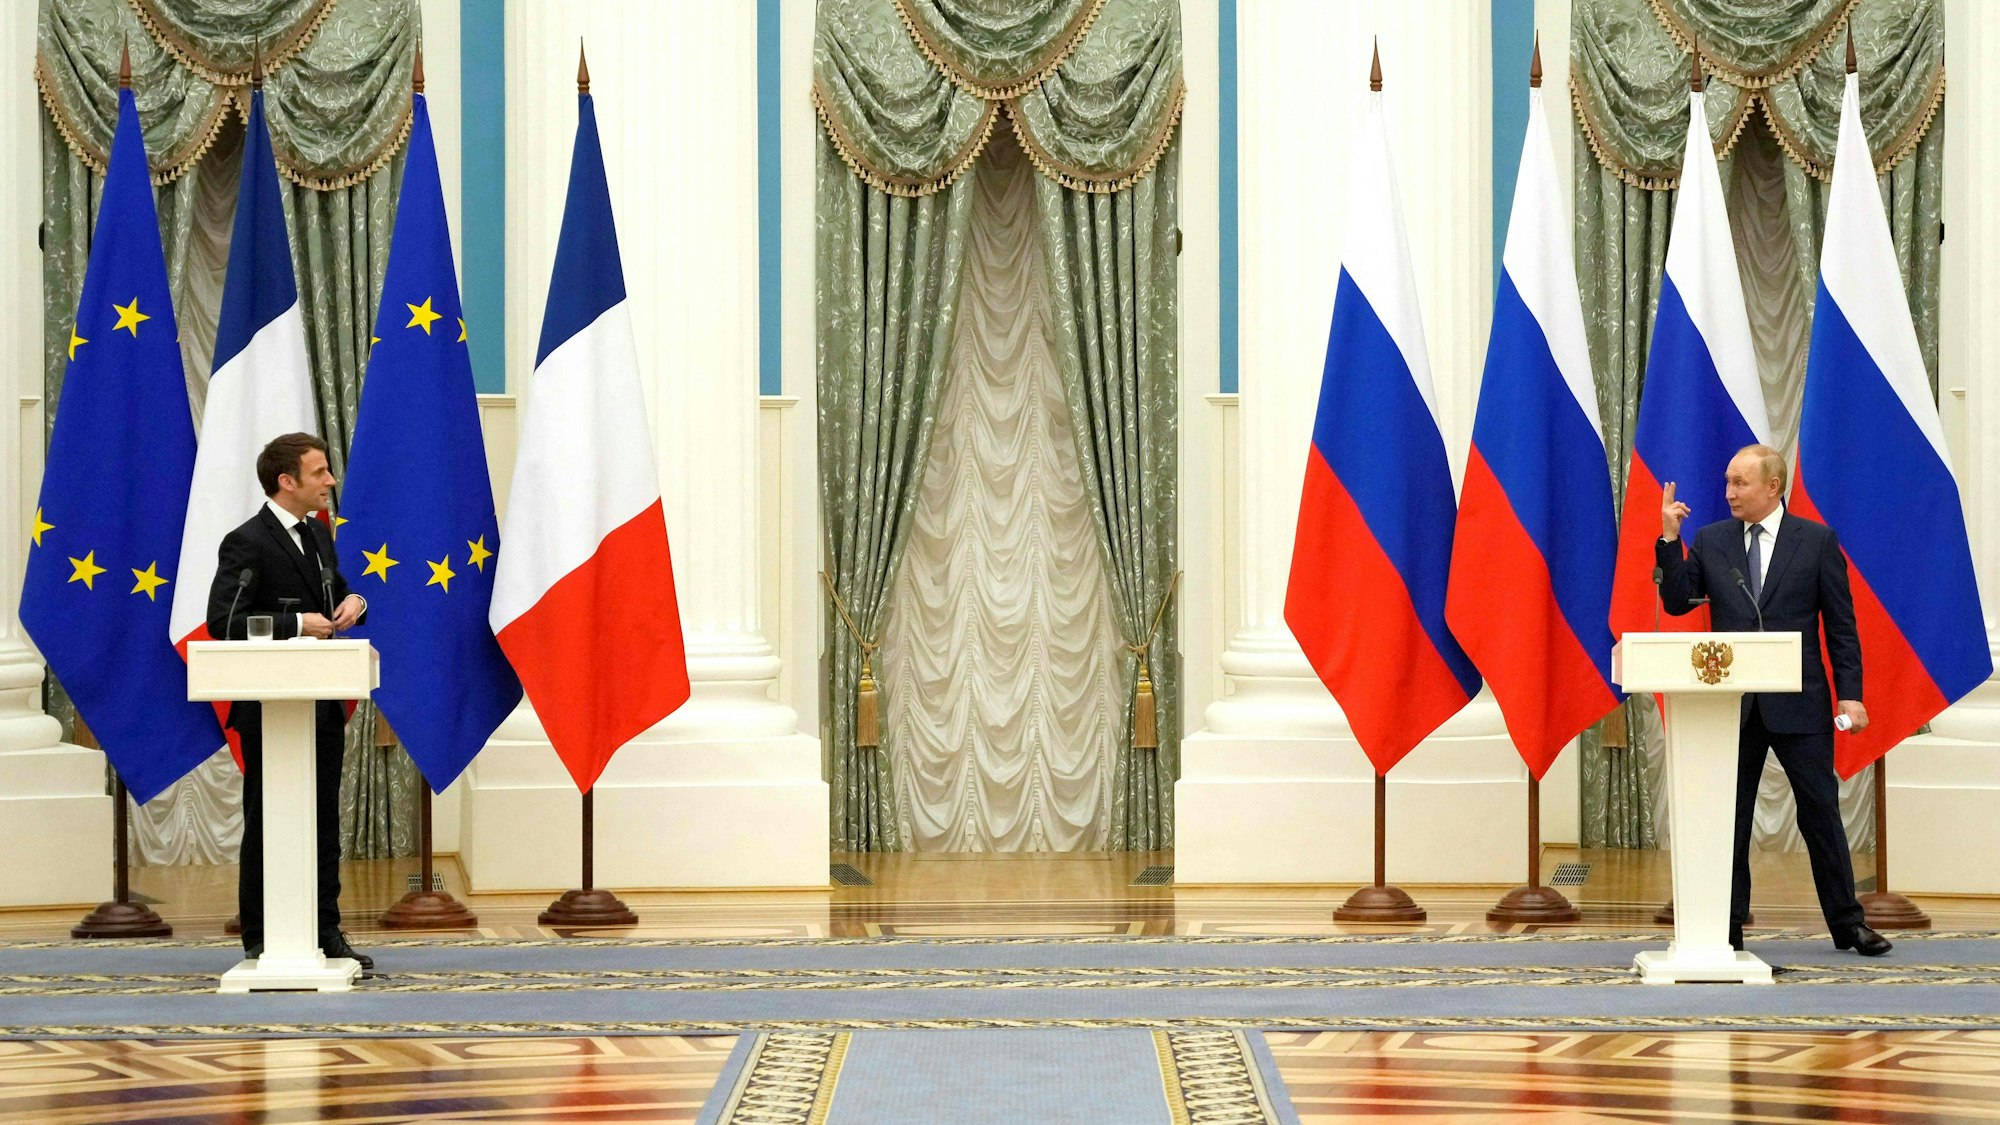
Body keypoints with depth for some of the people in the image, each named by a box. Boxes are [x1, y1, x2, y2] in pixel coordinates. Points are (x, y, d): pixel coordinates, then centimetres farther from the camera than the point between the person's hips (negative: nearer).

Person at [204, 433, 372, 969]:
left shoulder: (318, 534, 12)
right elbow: (222, 621, -21)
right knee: (266, 825, 1)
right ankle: (259, 942, 7)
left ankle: (326, 933, 19)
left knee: (324, 824, 12)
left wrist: (352, 601, 3)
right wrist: (296, 624, -23)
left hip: (323, 705, 8)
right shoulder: (246, 543, -13)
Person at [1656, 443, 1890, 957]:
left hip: (1799, 702, -2)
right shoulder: (1710, 541, 7)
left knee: (1821, 811, 3)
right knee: (1728, 815, 5)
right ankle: (1728, 927, 12)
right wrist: (1669, 540, -9)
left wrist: (1850, 694, -6)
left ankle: (1847, 923, 12)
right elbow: (1677, 601, 2)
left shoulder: (1817, 541, 1)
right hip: (1732, 701, 2)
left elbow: (1841, 624, 0)